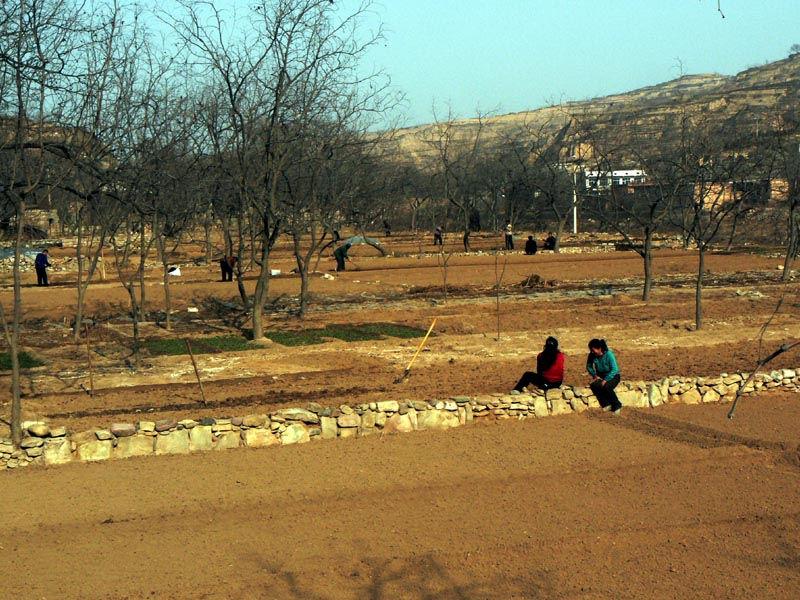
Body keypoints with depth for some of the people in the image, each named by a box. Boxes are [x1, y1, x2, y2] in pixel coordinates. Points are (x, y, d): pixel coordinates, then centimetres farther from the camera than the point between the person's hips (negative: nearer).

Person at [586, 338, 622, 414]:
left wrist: (606, 380, -27)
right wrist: (595, 375, -7)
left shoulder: (609, 354, -21)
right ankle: (606, 405, -18)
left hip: (612, 376, -4)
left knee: (606, 387, -34)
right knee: (594, 385, -28)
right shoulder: (592, 355, -8)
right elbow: (589, 366, 8)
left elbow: (614, 369, -21)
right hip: (601, 376, 4)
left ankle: (617, 406, -12)